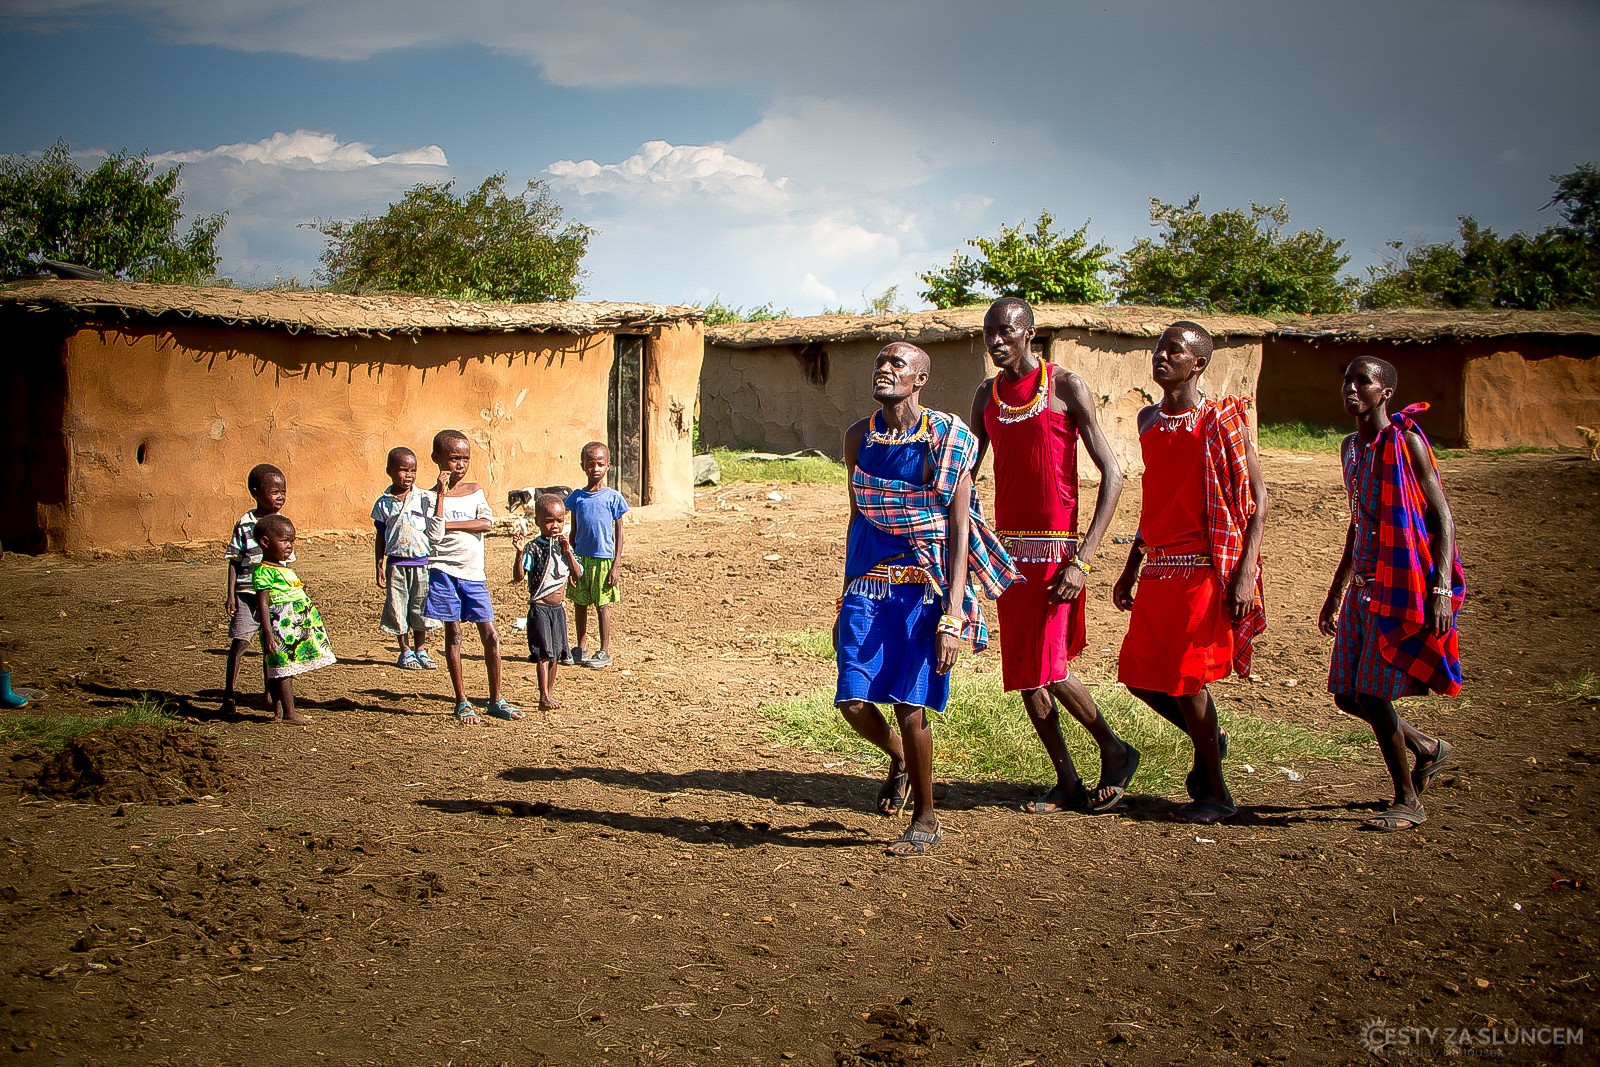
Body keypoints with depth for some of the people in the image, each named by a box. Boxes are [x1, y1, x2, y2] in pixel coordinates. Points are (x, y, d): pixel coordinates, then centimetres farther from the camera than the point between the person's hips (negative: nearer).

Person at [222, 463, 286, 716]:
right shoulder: (245, 524, -7)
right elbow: (234, 562, -4)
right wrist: (231, 594, -8)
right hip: (247, 592, -4)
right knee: (240, 642, -4)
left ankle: (270, 693, 21)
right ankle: (228, 696, 4)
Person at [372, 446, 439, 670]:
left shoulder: (424, 499, 0)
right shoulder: (383, 503, 2)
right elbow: (380, 537, 7)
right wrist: (379, 568, 4)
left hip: (422, 562, 0)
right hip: (396, 563, 0)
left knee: (421, 606, 7)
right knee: (398, 608, 5)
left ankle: (420, 649, 21)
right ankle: (405, 651, 19)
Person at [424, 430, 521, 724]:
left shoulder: (475, 490, 9)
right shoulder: (432, 496, -2)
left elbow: (488, 522, -8)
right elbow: (435, 535, -17)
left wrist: (450, 524, -13)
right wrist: (442, 494, -16)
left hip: (474, 573, 3)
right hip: (445, 572, -3)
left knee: (490, 636, 2)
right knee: (453, 634, 3)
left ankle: (496, 700, 12)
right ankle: (462, 702, 12)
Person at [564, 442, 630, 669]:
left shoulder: (613, 497, -4)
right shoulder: (577, 497, 5)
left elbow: (619, 533, -2)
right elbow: (573, 532, 10)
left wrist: (616, 565, -7)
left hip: (604, 559, -3)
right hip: (580, 558, 3)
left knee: (602, 605, 2)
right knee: (580, 604, 10)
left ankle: (605, 651, 11)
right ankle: (580, 649, 22)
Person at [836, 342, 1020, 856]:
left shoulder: (946, 441, -8)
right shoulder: (859, 437, 8)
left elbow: (960, 532, -9)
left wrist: (952, 618, -17)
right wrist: (845, 602, 19)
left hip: (922, 588, -4)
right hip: (868, 586, 4)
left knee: (909, 707, -4)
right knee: (854, 702, -5)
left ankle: (926, 819, 17)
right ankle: (899, 759, 30)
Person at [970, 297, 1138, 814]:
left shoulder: (1066, 387, -6)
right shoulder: (986, 396, 11)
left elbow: (1112, 474, -9)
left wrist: (1083, 560, -16)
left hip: (1055, 549, -6)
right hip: (1008, 549, 6)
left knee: (1049, 667, -12)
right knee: (1024, 673, 6)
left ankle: (1115, 751, 13)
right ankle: (1067, 783, 18)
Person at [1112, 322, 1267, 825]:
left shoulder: (1222, 420, -8)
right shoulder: (1149, 420, 13)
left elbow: (1257, 500, -8)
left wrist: (1245, 575, -17)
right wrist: (1131, 569, 20)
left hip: (1204, 569, -7)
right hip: (1159, 569, 7)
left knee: (1184, 678, -5)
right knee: (1138, 674, 6)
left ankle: (1216, 794, 12)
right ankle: (1207, 739, 33)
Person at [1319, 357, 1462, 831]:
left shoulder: (1405, 440, -9)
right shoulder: (1352, 447, 14)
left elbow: (1442, 516, -13)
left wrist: (1442, 589, -22)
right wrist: (1336, 592, 25)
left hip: (1402, 586, -8)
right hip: (1363, 586, 8)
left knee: (1373, 694, -8)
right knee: (1348, 694, 8)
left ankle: (1409, 801, 10)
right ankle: (1428, 748, 33)